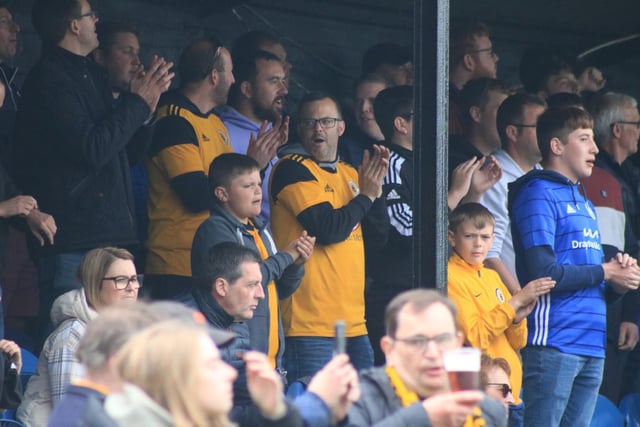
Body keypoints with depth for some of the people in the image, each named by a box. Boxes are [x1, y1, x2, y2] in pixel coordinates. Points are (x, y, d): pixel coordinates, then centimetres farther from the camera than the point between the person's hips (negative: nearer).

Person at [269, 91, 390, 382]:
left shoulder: (349, 173, 18)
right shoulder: (292, 169, -6)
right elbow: (329, 229, -17)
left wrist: (376, 186, 2)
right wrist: (366, 195, -2)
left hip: (353, 322, 8)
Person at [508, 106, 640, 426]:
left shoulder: (585, 204, 23)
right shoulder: (538, 194, -5)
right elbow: (543, 273, -17)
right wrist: (605, 272, -6)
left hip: (593, 345, 9)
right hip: (554, 340, -9)